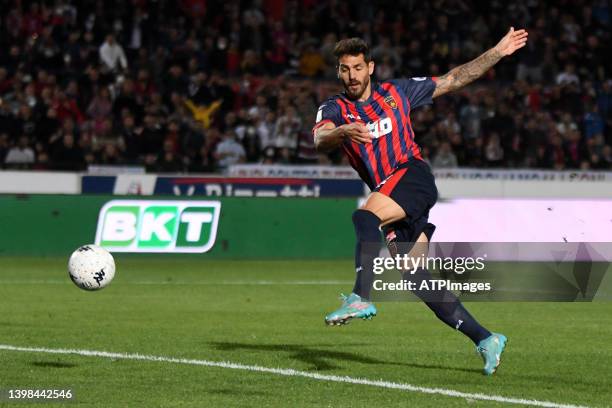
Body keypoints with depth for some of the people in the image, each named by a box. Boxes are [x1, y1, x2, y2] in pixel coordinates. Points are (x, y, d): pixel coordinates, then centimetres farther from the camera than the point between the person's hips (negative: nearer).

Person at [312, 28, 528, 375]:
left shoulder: (396, 92, 10)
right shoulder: (334, 109, 10)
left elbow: (453, 80, 17)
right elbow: (321, 139, -13)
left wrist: (498, 52, 13)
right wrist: (344, 132, -36)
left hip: (413, 176, -4)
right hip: (387, 192, 4)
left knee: (365, 216, -32)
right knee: (419, 280, 0)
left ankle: (362, 298, -42)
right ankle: (485, 339, 5)